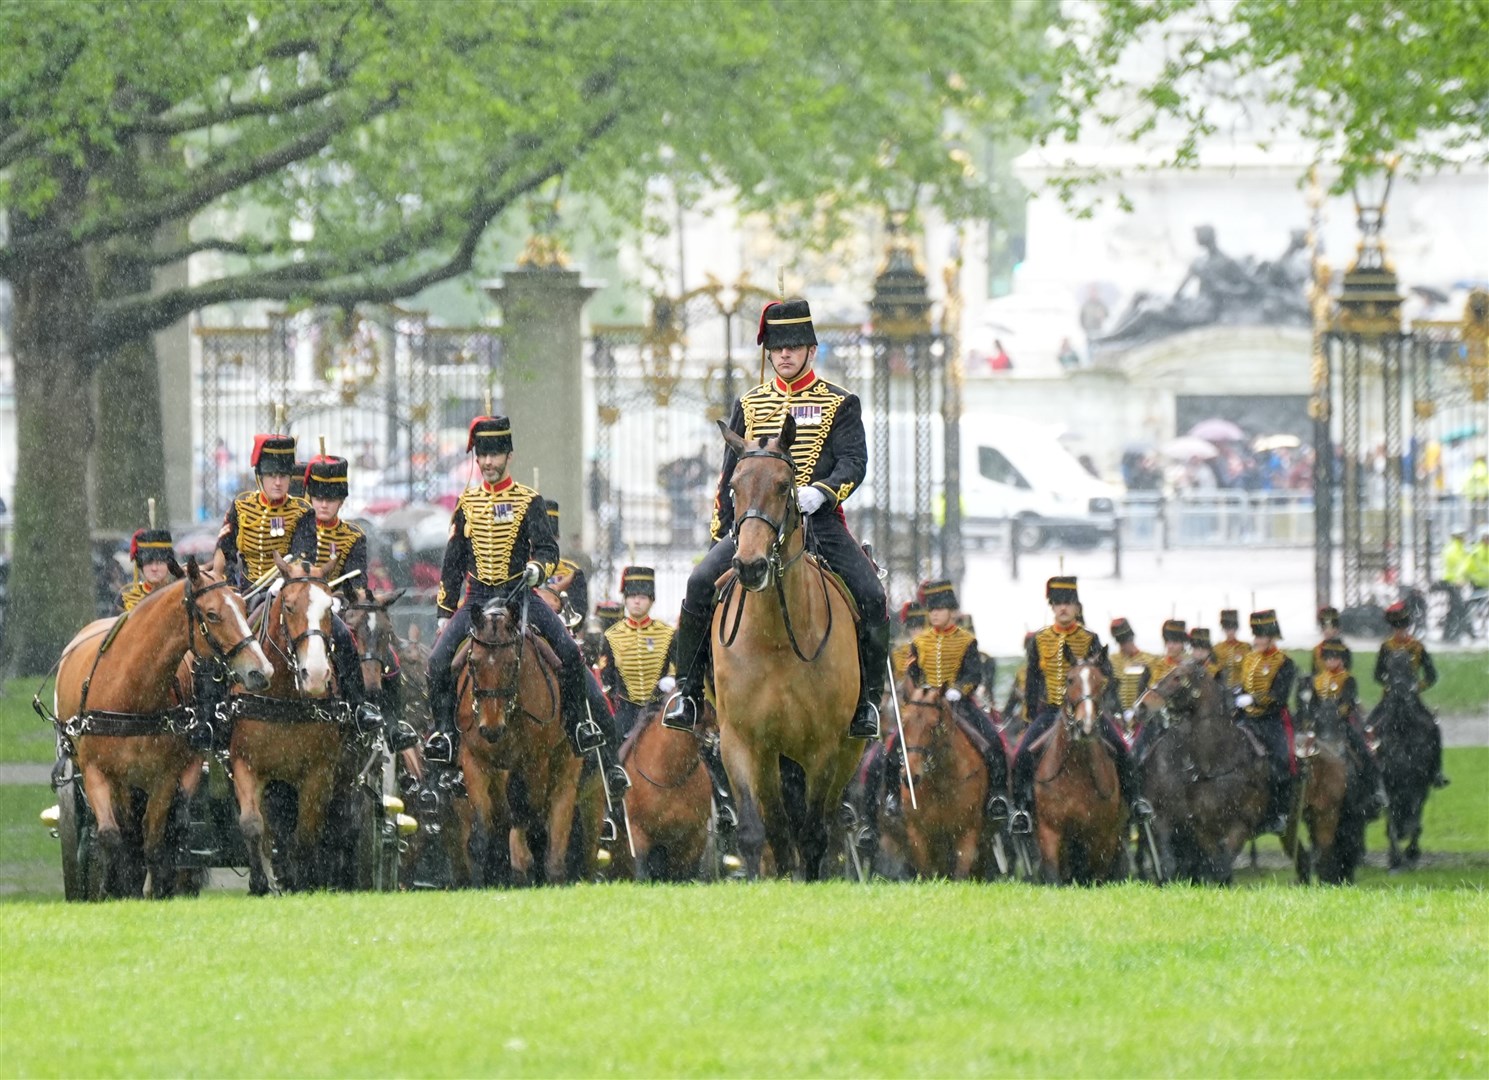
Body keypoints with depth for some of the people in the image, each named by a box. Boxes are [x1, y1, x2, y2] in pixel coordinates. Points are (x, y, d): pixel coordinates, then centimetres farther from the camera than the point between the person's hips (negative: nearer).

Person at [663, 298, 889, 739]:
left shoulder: (840, 404, 8)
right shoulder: (749, 406, 17)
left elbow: (853, 462, -5)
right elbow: (730, 476, 19)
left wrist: (820, 492, -24)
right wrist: (722, 532, 10)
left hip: (819, 521, -2)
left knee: (870, 596, -21)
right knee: (701, 583, -21)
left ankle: (867, 698, -5)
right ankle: (687, 689, -11)